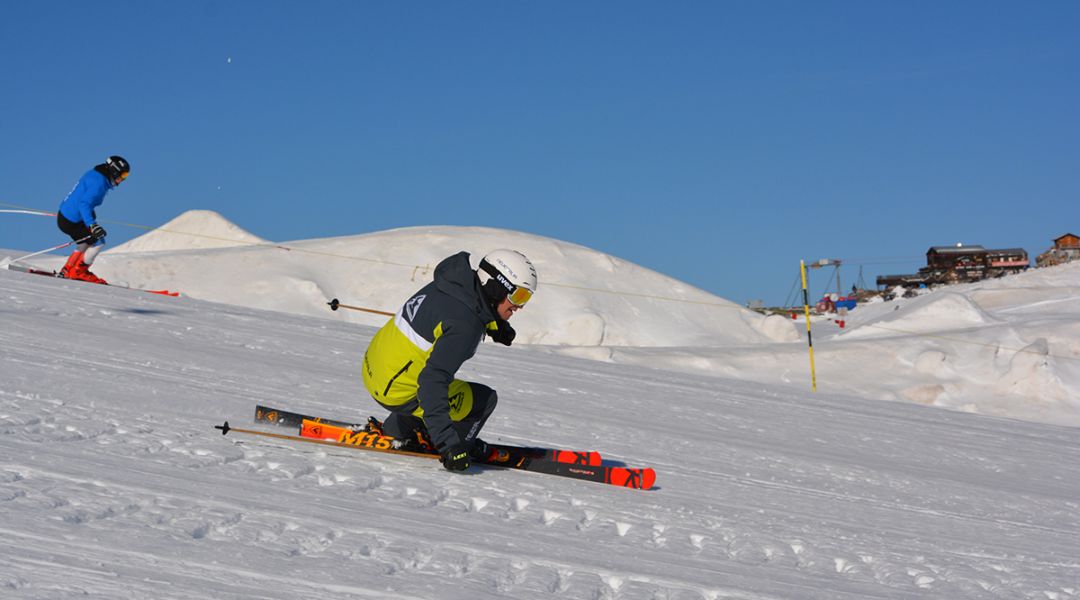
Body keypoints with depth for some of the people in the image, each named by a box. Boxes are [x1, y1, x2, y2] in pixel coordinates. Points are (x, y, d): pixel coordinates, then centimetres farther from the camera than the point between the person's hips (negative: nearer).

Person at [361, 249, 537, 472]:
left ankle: (397, 430, 33)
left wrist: (494, 324, 8)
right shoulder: (464, 327, -27)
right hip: (397, 393, -9)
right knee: (484, 399, 0)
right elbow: (433, 382, -34)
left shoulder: (457, 282, -2)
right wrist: (448, 443, -37)